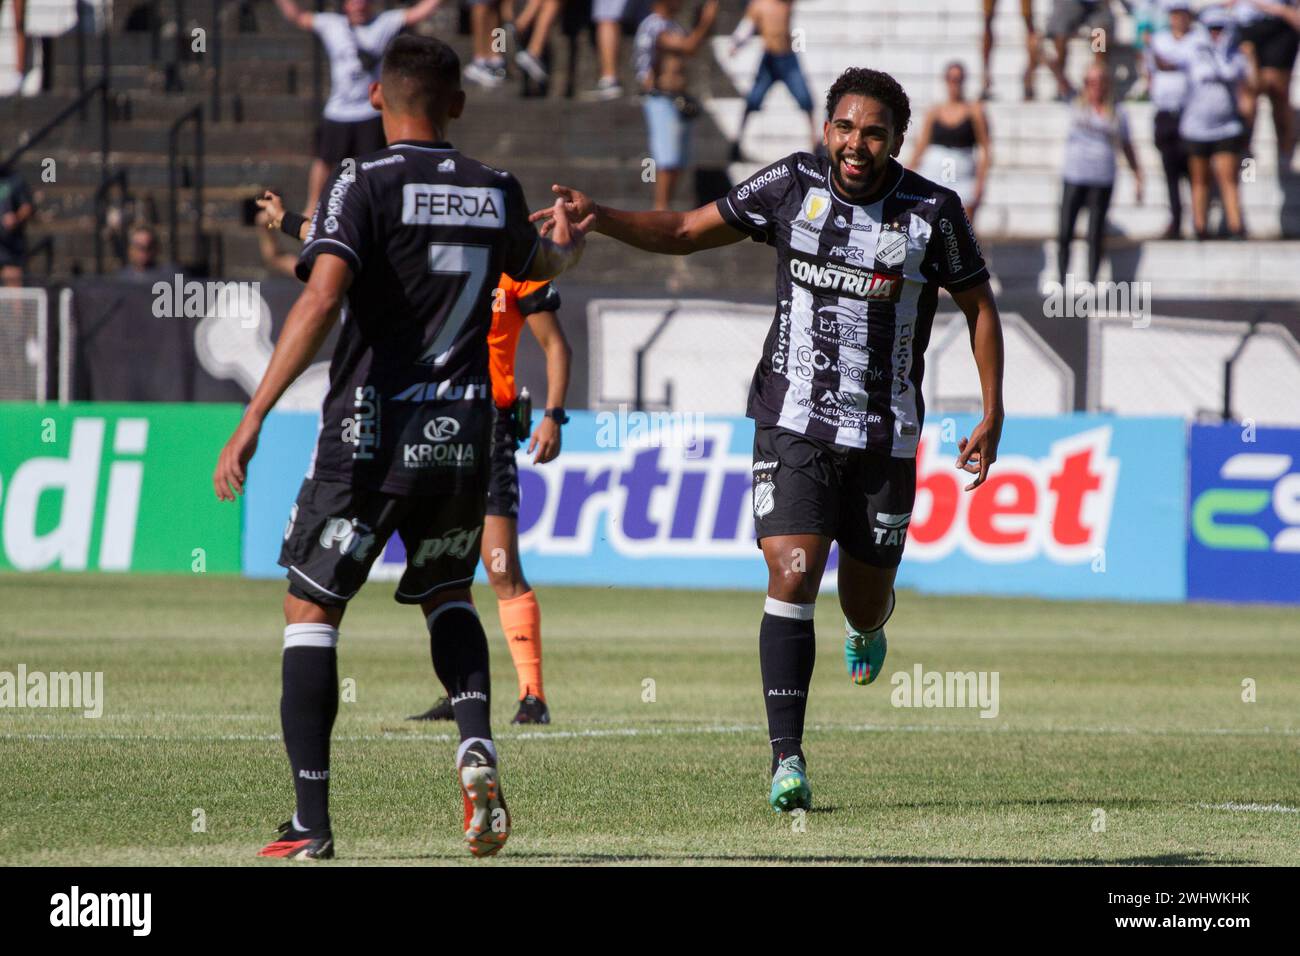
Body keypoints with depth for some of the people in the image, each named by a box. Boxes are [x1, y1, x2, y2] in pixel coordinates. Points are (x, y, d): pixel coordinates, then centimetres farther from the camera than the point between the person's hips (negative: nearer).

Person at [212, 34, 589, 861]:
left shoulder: (365, 186, -8)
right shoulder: (498, 194, 7)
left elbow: (320, 302, -21)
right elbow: (534, 265, 31)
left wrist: (252, 420, -21)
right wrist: (568, 247, 56)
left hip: (370, 430, -4)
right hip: (463, 434, 4)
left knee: (311, 612, 6)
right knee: (447, 597, 25)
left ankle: (313, 823, -2)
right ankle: (476, 742, -2)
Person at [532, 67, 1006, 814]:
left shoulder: (934, 212, -6)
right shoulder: (793, 185, -3)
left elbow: (980, 305, 6)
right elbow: (684, 233, 3)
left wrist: (992, 416, 1)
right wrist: (597, 215, -12)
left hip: (886, 437, 0)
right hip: (794, 423, 0)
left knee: (864, 605, 11)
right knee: (792, 577, -18)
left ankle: (870, 624, 52)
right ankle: (787, 760, -16)